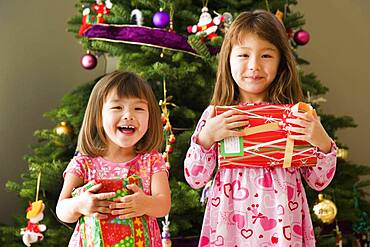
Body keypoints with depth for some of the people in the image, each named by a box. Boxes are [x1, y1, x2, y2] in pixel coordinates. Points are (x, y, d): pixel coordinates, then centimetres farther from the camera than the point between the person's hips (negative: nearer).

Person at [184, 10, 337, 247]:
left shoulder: (297, 114, -2)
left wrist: (324, 144, -15)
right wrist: (205, 138, -16)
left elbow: (319, 182, 1)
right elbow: (195, 179, -3)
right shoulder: (215, 115, -2)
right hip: (230, 225, 0)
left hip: (282, 225, 0)